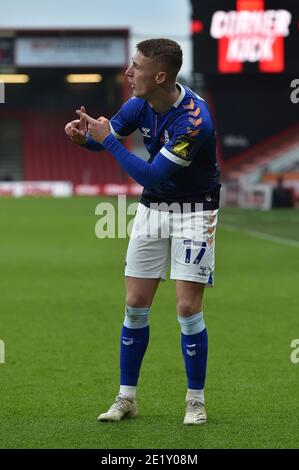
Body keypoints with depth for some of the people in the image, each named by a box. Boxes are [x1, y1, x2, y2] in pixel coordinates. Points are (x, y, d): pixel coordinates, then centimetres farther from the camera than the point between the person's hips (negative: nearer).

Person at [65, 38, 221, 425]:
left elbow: (151, 176, -30)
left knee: (187, 308, -9)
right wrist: (85, 134, -16)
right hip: (152, 207, 6)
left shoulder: (194, 120, -30)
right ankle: (126, 399, 13)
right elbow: (105, 137, 8)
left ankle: (196, 401, 6)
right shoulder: (140, 104, -8)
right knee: (136, 305, 4)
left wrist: (107, 140, -27)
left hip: (194, 211, -6)